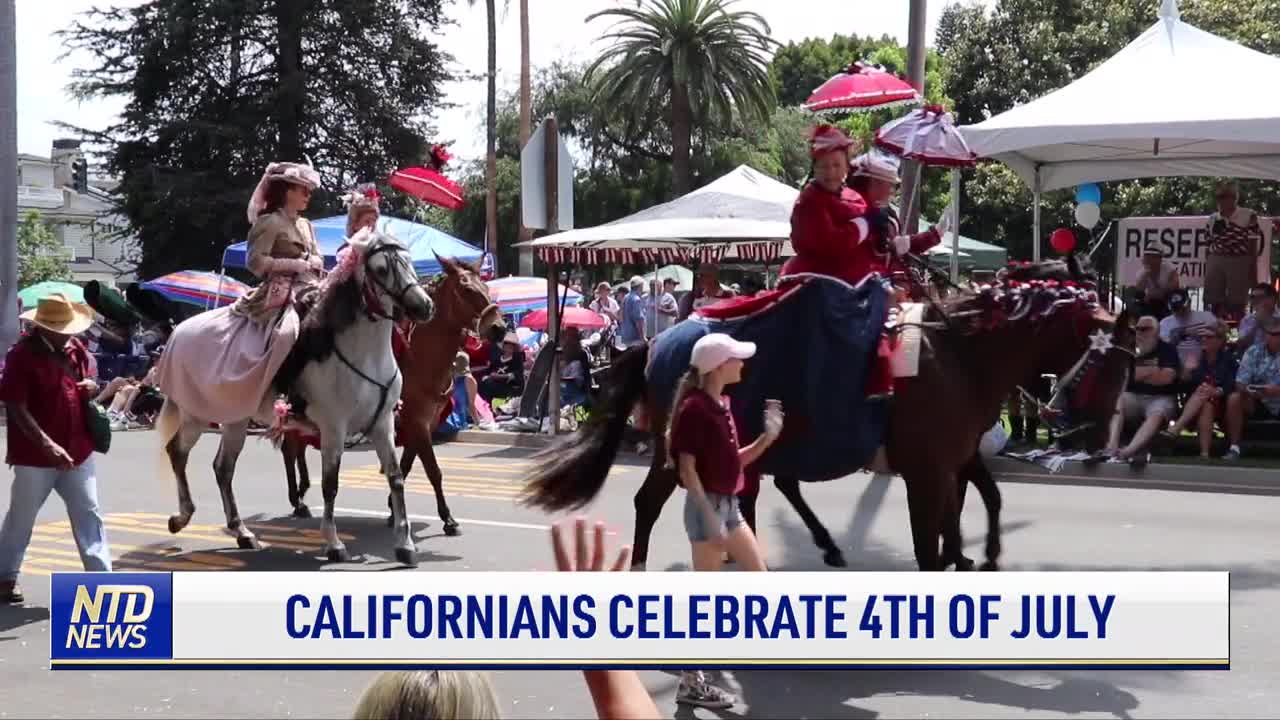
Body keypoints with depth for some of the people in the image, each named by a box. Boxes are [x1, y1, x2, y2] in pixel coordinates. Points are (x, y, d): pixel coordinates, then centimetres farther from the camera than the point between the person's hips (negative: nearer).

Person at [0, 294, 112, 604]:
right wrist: (47, 445, -27)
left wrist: (92, 388, -2)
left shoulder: (74, 351, 8)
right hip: (34, 456, -6)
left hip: (77, 452, 6)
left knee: (88, 515, 4)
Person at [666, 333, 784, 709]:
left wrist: (768, 436, 2)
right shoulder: (695, 408, -16)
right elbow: (687, 469, -19)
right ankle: (691, 682, 2)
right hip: (707, 506, -9)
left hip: (729, 504, 9)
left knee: (759, 574, 16)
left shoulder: (722, 404, 11)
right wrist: (710, 517, -23)